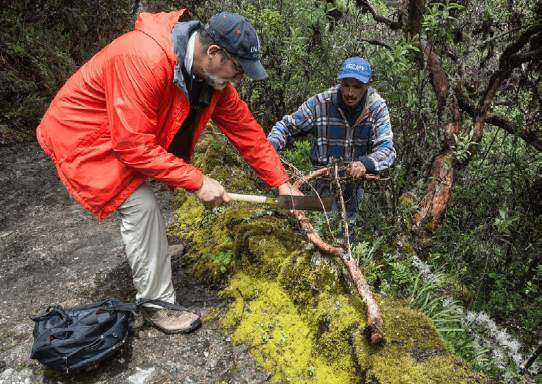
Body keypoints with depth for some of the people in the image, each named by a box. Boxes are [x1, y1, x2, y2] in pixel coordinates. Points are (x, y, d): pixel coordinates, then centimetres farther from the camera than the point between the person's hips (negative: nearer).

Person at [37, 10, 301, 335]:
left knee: (146, 202, 21)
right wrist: (197, 182, -32)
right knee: (140, 204, -17)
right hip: (82, 136, -8)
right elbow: (133, 144, -36)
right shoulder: (144, 59, -37)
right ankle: (157, 303, -2)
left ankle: (154, 250, 51)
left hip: (132, 134, 8)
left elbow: (245, 129, -5)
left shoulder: (214, 74, -11)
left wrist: (282, 182, -5)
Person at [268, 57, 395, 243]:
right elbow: (287, 126, -9)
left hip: (355, 180, 3)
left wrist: (365, 164, -44)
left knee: (347, 232, 21)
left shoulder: (377, 108, -16)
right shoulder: (320, 104, -20)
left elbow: (387, 149, -22)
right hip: (325, 179, -2)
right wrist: (269, 146, -30)